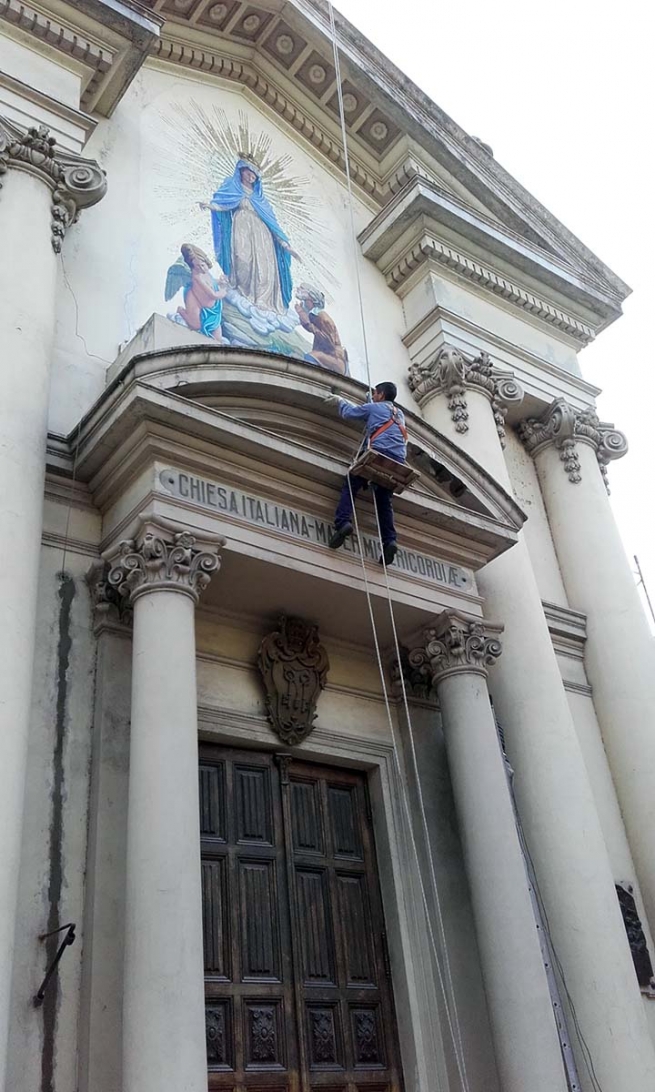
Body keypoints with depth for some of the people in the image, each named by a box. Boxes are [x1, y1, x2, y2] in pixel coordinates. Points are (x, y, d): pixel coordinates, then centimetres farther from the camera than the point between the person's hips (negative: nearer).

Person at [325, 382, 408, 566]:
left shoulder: (374, 407, 16)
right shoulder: (399, 414, 34)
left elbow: (349, 413, 24)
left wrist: (340, 401, 44)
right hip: (398, 460, 5)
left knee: (350, 486, 2)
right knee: (385, 500, 8)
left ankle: (343, 523, -22)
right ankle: (389, 541, -11)